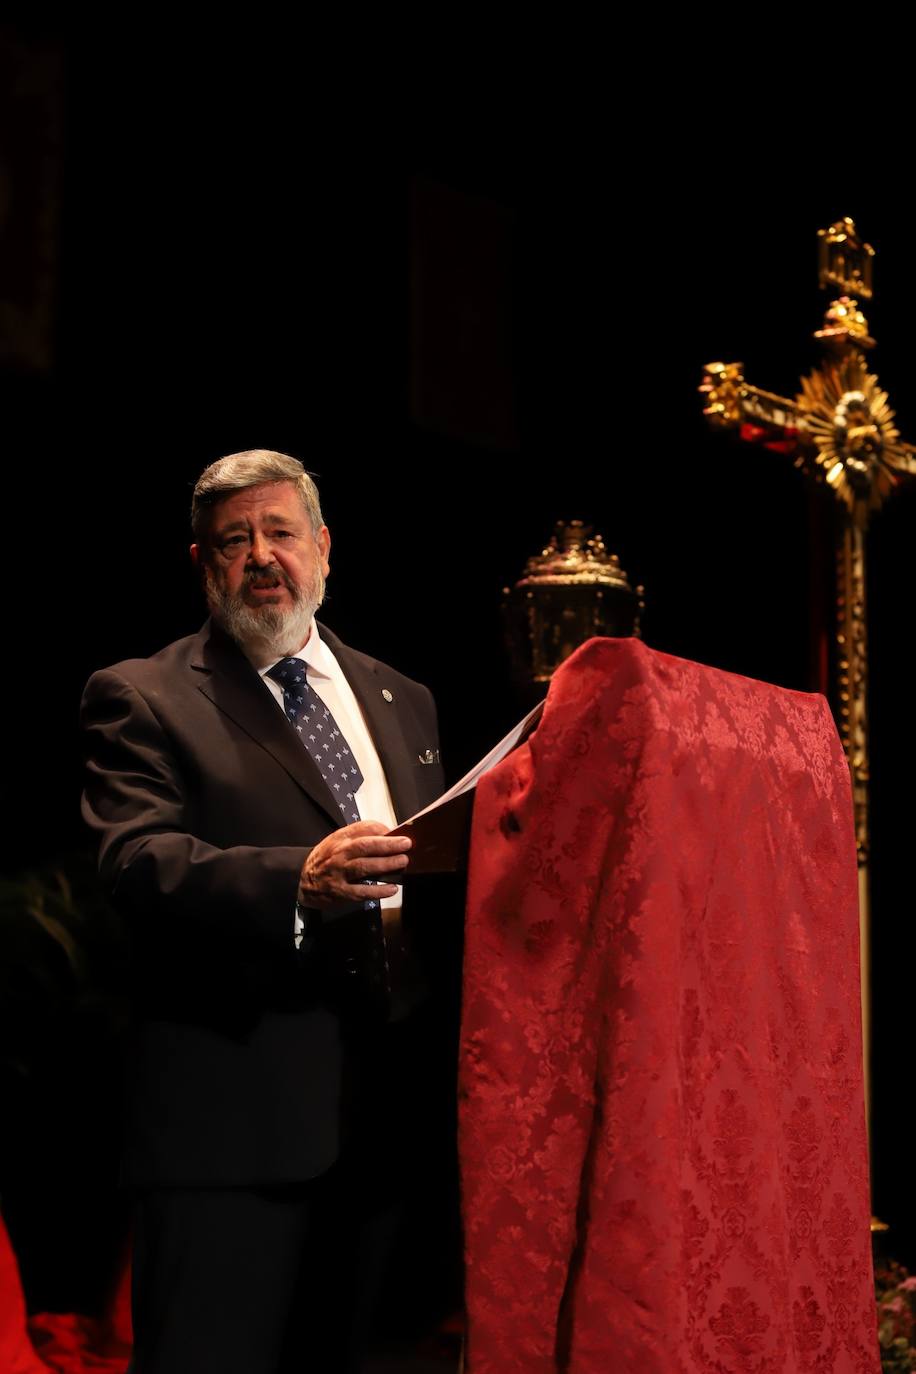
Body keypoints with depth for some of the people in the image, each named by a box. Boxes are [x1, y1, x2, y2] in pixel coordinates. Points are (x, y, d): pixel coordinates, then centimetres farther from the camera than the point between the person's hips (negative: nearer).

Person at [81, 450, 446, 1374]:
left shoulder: (402, 702, 21)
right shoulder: (139, 699, 3)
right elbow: (138, 862, -13)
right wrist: (296, 881, -30)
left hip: (379, 1113, 5)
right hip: (232, 1115, -5)